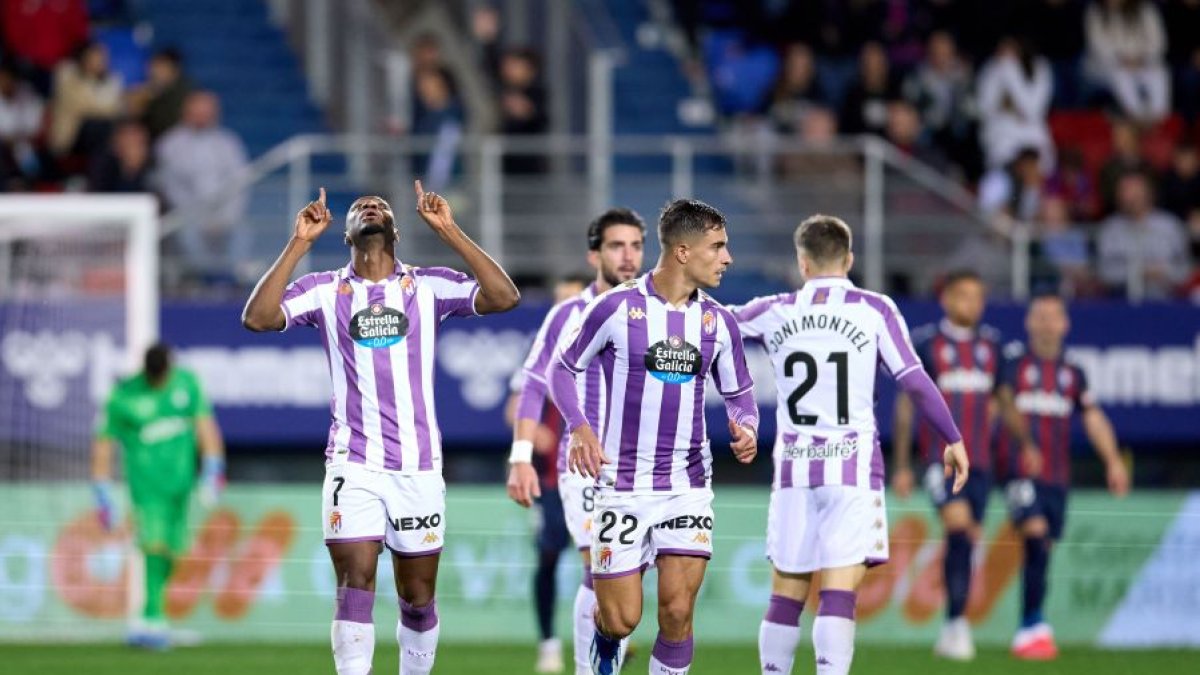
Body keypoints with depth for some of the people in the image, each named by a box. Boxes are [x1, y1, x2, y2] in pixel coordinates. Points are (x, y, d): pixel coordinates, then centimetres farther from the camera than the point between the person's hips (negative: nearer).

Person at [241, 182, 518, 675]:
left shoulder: (428, 287, 4)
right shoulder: (324, 290, 4)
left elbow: (503, 297, -9)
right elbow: (257, 318, -10)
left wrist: (450, 232, -11)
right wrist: (299, 244, -12)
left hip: (418, 466, 1)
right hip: (352, 467, -1)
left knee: (418, 597, 7)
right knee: (355, 585, -12)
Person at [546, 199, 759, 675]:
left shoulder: (718, 322, 4)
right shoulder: (616, 308, -8)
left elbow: (738, 393, 16)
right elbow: (562, 368, 3)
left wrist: (746, 428, -6)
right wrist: (579, 427, -14)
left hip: (688, 487, 3)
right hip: (623, 487, -3)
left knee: (677, 612, -9)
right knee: (621, 619, -2)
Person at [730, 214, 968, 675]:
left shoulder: (774, 312, 6)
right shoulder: (875, 310, -1)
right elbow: (914, 381, -4)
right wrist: (953, 440, 5)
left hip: (794, 466, 2)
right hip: (853, 465, -2)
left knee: (787, 594, 10)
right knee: (839, 593, -9)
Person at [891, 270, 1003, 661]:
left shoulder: (991, 345, 12)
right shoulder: (926, 343, -1)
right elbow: (905, 405, 2)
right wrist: (901, 466, 0)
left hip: (979, 461, 5)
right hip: (940, 457, -5)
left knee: (965, 541, 5)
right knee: (958, 522, -24)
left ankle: (951, 634, 13)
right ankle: (958, 623, -18)